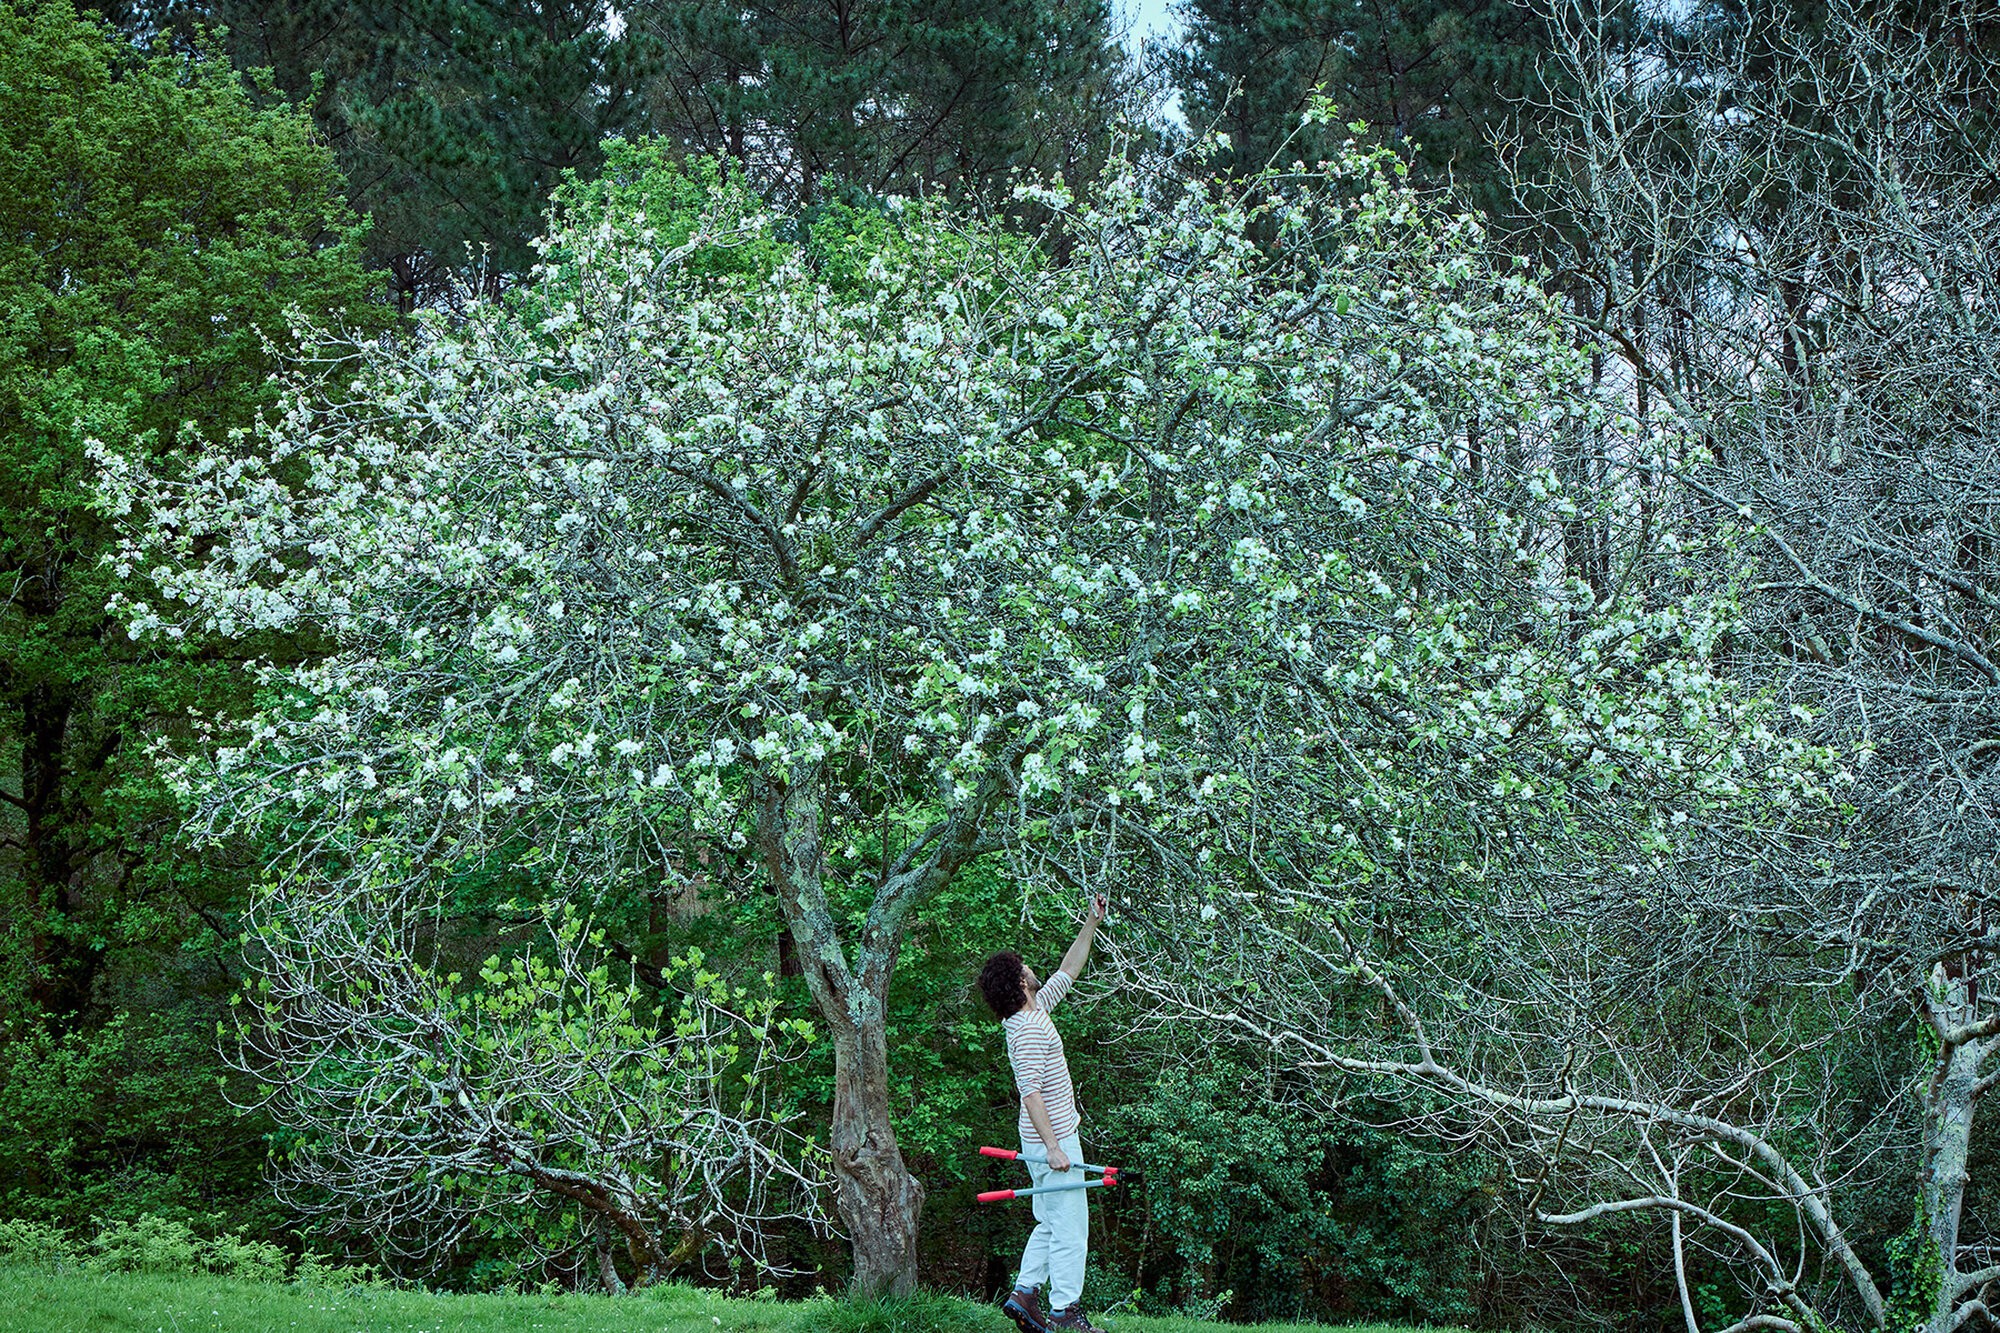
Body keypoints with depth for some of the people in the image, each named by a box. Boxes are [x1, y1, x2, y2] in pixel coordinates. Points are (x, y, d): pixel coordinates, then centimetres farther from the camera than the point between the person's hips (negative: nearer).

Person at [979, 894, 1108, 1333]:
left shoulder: (1036, 1009, 11)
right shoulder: (1029, 1029, -18)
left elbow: (1068, 971, 24)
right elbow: (1030, 1092, -23)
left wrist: (1091, 925, 20)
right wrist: (1053, 1147, -26)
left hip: (1051, 1136, 10)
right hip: (1052, 1137, -10)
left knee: (1051, 1224, 16)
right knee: (1070, 1226, -6)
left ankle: (1025, 1293, 17)